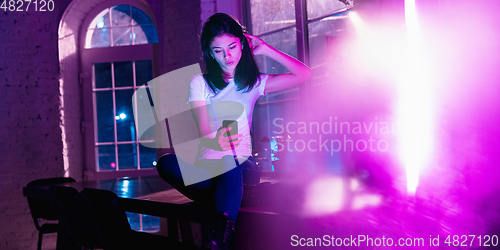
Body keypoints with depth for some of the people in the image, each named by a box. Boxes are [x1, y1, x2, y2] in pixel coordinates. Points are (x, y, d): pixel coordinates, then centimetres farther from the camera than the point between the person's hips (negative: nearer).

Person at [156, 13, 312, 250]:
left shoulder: (254, 83, 10)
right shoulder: (200, 83, 6)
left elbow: (304, 74, 1)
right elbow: (204, 134, -8)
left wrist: (265, 48, 3)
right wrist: (215, 142, -34)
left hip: (241, 164, 0)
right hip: (207, 165, 1)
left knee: (229, 162, -38)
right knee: (166, 163, -31)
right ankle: (236, 197, -29)